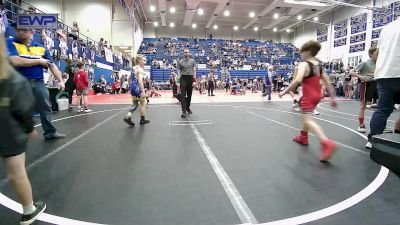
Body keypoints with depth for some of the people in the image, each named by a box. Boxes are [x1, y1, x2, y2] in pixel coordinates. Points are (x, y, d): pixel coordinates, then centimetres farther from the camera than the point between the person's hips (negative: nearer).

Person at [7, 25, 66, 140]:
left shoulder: (40, 47, 8)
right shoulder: (10, 43, -2)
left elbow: (52, 65, 8)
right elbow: (15, 61, -18)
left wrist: (60, 80, -2)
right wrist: (39, 61, -9)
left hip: (38, 83, 4)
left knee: (45, 109, 13)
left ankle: (50, 132, 28)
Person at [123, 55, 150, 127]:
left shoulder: (134, 68, 13)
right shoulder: (140, 69, -14)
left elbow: (129, 79, 20)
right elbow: (140, 81, -26)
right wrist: (143, 92, -31)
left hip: (133, 88, 8)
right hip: (138, 88, -8)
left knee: (135, 104, 15)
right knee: (143, 103, 10)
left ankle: (128, 117, -3)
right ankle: (142, 119, 18)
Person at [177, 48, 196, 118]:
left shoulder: (192, 61, 9)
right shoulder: (180, 62, 6)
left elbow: (194, 71, 4)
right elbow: (179, 72, 5)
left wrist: (194, 80, -6)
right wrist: (178, 82, -3)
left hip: (190, 78, 2)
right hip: (183, 78, -2)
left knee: (189, 95, 11)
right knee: (183, 96, -9)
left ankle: (188, 108, 29)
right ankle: (183, 111, -10)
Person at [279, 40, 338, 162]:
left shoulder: (304, 65, -13)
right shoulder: (319, 65, 10)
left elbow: (298, 80, -30)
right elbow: (327, 82, 9)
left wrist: (285, 92, -23)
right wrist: (333, 97, 13)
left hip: (308, 96, -9)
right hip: (317, 95, 9)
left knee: (308, 120, -14)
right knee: (306, 116, 26)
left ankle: (327, 143, -31)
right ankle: (303, 137, 41)